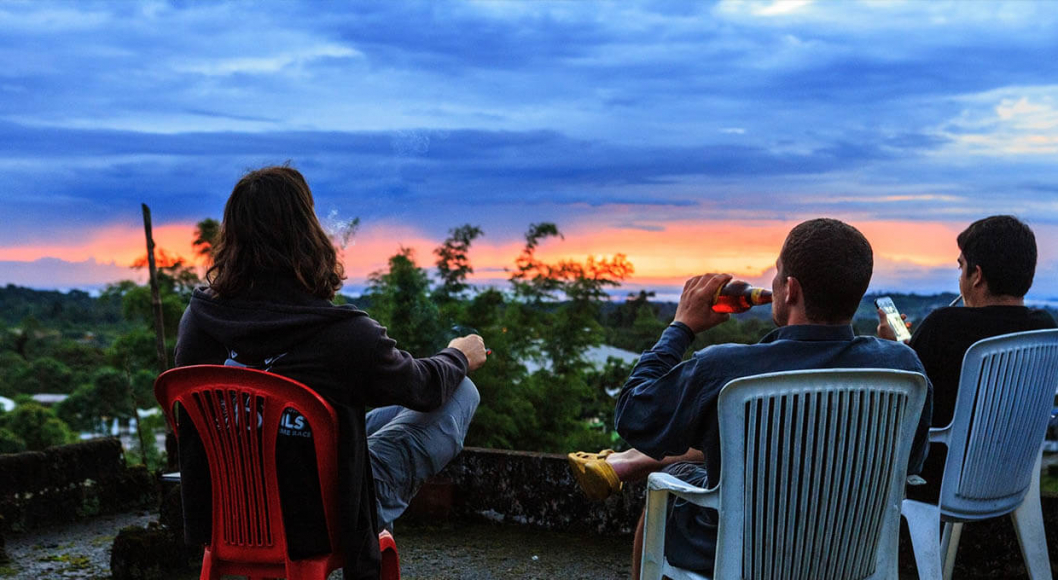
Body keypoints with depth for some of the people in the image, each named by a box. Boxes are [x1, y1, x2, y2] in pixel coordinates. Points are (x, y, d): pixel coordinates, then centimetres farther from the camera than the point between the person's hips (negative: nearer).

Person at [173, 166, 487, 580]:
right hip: (323, 523, -6)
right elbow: (424, 386, -9)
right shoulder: (347, 335, -30)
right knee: (461, 392, 11)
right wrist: (460, 356, 15)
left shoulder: (197, 318, -15)